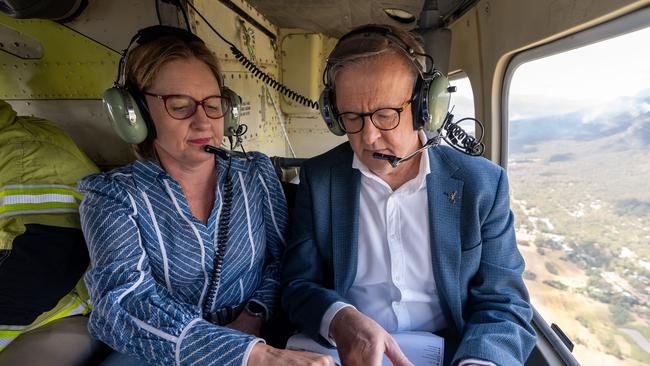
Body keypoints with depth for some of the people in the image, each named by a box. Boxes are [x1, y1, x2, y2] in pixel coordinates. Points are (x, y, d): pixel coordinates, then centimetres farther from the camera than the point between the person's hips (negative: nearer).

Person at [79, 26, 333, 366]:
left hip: (256, 337, 2)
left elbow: (285, 255, 5)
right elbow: (127, 305, -21)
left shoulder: (256, 173, 0)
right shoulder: (110, 197, -8)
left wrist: (254, 315, -14)